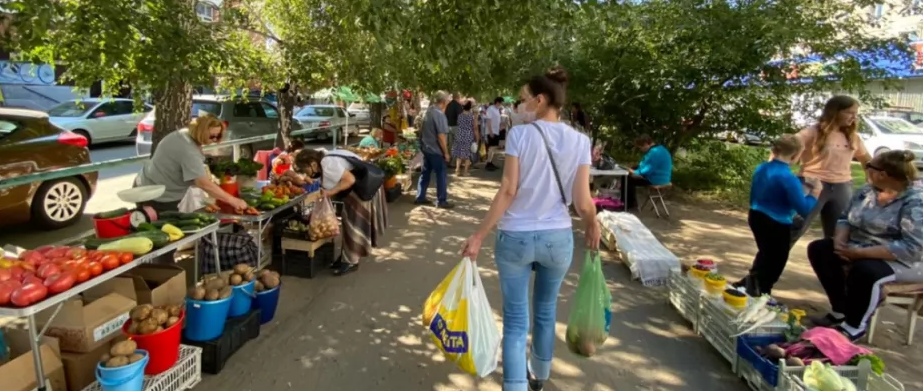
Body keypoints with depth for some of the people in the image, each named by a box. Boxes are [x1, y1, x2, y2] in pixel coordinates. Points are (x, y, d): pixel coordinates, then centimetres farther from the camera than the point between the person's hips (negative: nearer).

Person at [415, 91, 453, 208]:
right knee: (441, 176, 0)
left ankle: (420, 197, 20)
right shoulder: (439, 114, -17)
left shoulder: (428, 111, 10)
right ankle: (441, 201, 6)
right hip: (436, 150, -9)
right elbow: (441, 136, -21)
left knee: (425, 174, 15)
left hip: (426, 148, 9)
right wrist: (446, 152, -15)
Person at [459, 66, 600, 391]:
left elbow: (507, 191, -14)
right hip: (558, 237, 3)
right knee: (546, 312, 23)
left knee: (516, 319, 8)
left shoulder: (520, 134, -10)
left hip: (515, 237, -3)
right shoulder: (580, 141, -2)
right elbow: (582, 202, -7)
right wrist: (593, 227, 15)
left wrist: (479, 236, -8)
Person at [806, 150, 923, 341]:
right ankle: (841, 310, 5)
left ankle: (854, 326, -11)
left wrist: (860, 253, -31)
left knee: (865, 270, -36)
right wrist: (840, 240, -13)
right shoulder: (866, 191, 1)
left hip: (904, 260, -8)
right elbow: (845, 219, 10)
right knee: (818, 249, -4)